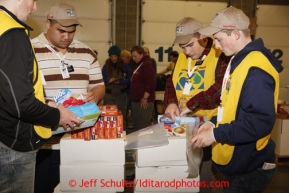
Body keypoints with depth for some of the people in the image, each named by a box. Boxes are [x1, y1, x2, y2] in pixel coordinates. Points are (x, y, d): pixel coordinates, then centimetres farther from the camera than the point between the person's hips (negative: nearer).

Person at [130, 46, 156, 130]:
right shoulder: (137, 65, 17)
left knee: (143, 125, -7)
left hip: (144, 101, -10)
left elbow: (151, 83, -21)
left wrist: (145, 98, -21)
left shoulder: (147, 65, -12)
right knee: (136, 124, 15)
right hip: (136, 100, 10)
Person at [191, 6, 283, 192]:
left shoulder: (255, 69, -24)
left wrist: (216, 134, -24)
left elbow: (260, 122, -29)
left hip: (248, 168, -9)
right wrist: (215, 124, 4)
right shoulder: (239, 60, 8)